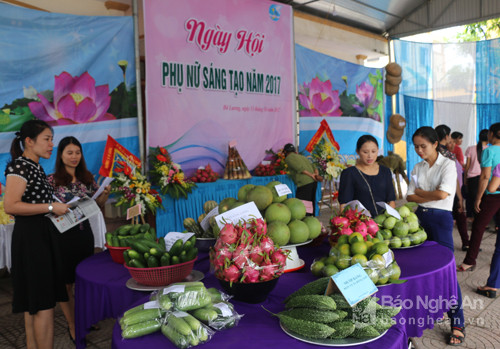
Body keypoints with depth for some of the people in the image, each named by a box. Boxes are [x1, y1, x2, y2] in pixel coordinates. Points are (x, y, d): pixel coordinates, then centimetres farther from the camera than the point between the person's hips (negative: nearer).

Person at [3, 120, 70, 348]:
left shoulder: (36, 167, 16)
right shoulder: (19, 166, -12)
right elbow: (10, 206, -22)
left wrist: (59, 208, 10)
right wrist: (50, 207, -19)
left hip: (43, 234, 10)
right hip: (30, 236, -10)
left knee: (33, 303, 15)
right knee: (44, 304, -6)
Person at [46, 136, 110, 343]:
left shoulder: (87, 178, 7)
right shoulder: (52, 180, -5)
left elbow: (97, 204, 10)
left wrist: (105, 194, -9)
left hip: (84, 233, 4)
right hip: (63, 235, -4)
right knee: (66, 283, 5)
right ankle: (72, 326, 20)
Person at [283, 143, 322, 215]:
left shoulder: (288, 158, 4)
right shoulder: (301, 156, 26)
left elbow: (299, 168, -11)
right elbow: (313, 167, 15)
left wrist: (311, 175, -9)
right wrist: (317, 175, 0)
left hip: (304, 183, -8)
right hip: (313, 182, 8)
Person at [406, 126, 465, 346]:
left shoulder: (447, 165, -8)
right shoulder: (418, 168, 9)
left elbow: (442, 193, -21)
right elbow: (410, 196, 3)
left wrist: (420, 192, -6)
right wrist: (431, 196, -12)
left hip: (440, 218, -6)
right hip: (420, 217, 6)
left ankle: (457, 324, 4)